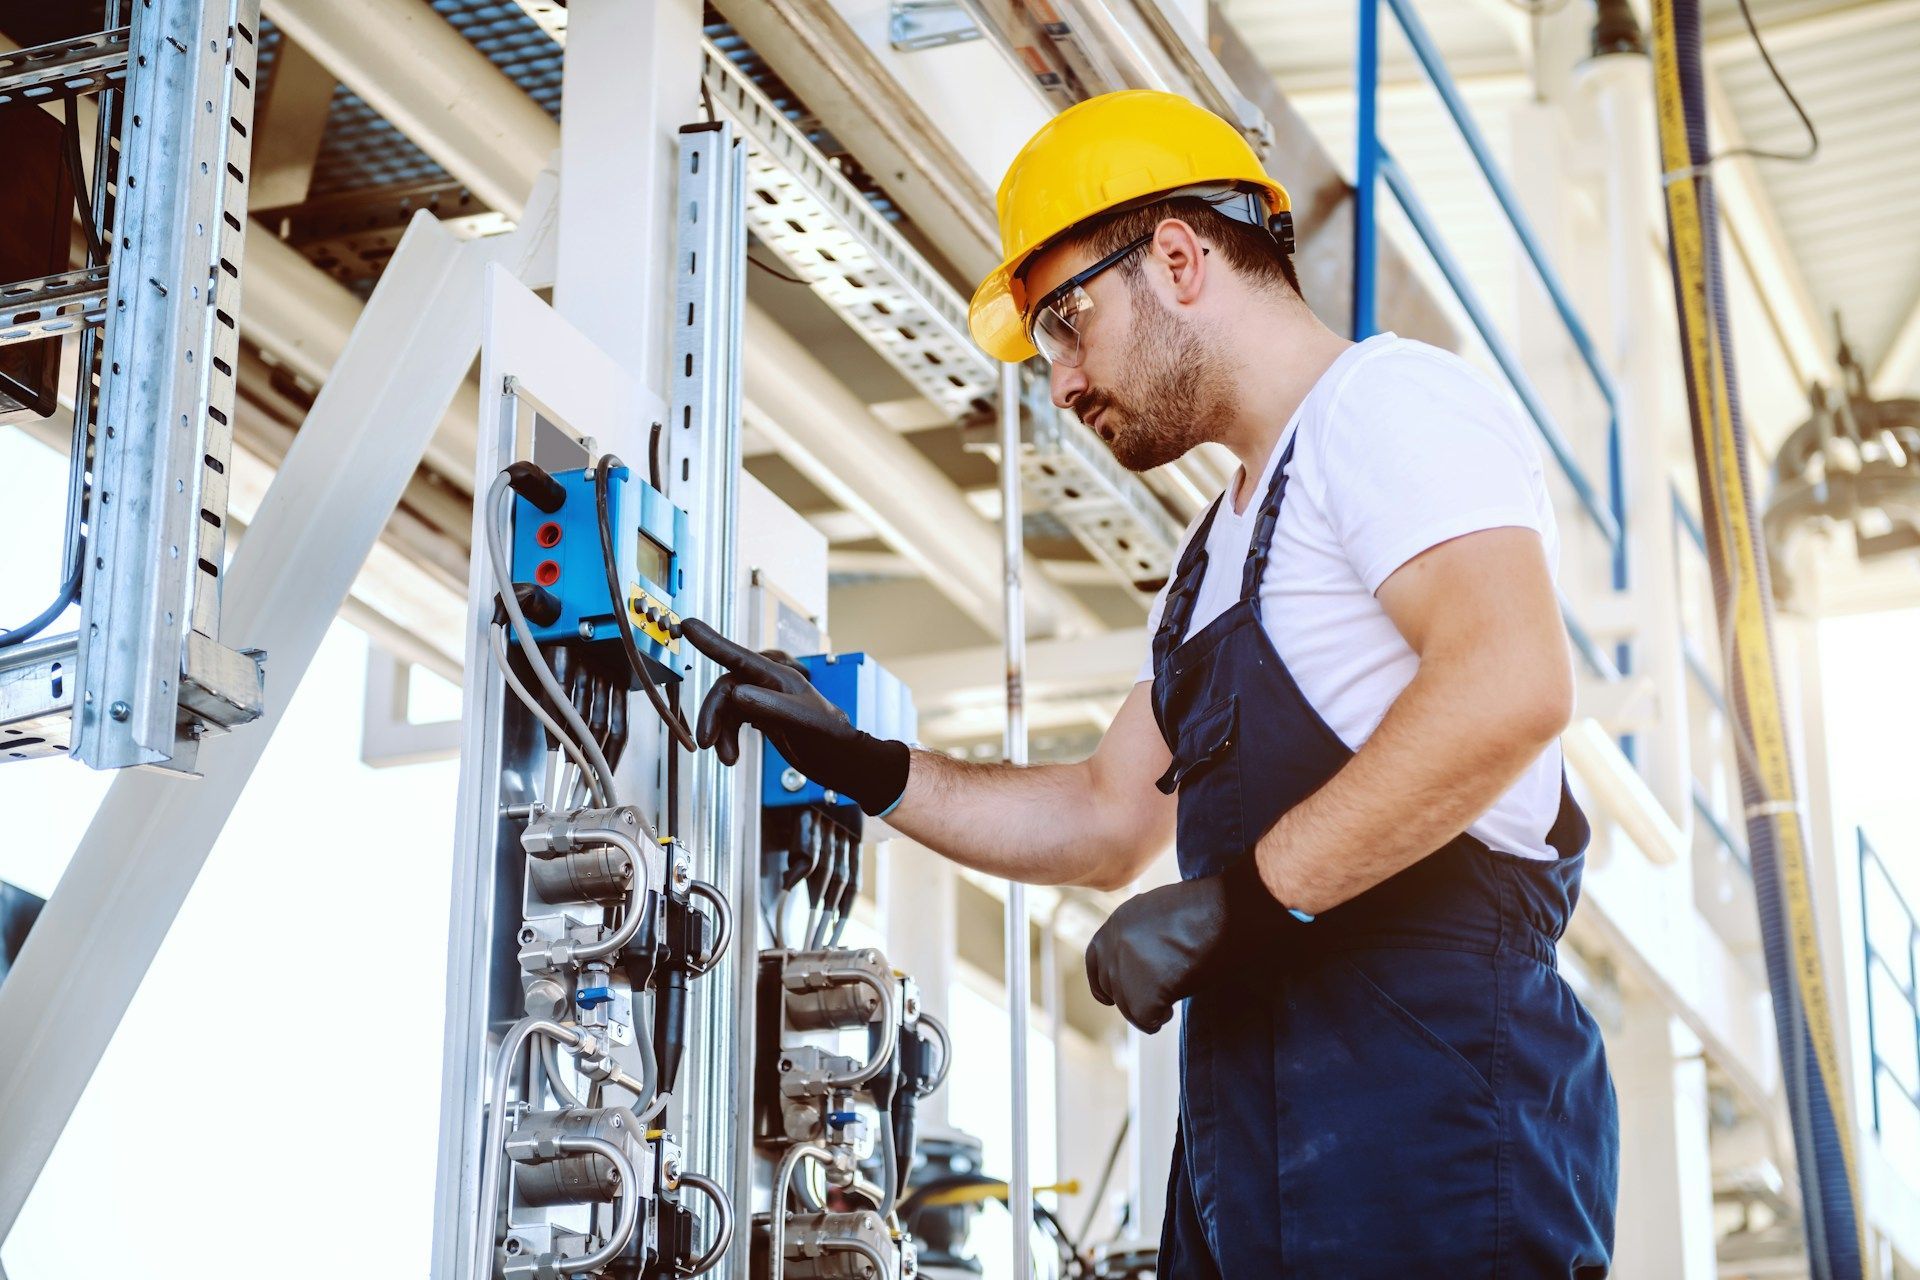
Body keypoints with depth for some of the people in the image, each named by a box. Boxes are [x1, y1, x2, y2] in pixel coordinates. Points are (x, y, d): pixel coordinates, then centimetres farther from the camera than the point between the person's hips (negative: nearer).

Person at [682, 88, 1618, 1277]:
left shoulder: (1390, 401, -6)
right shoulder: (1222, 547, 26)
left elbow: (1511, 686, -23)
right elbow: (1105, 823, 28)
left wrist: (1240, 900, -21)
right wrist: (856, 764, 18)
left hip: (1429, 1085, -9)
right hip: (1252, 1138, 9)